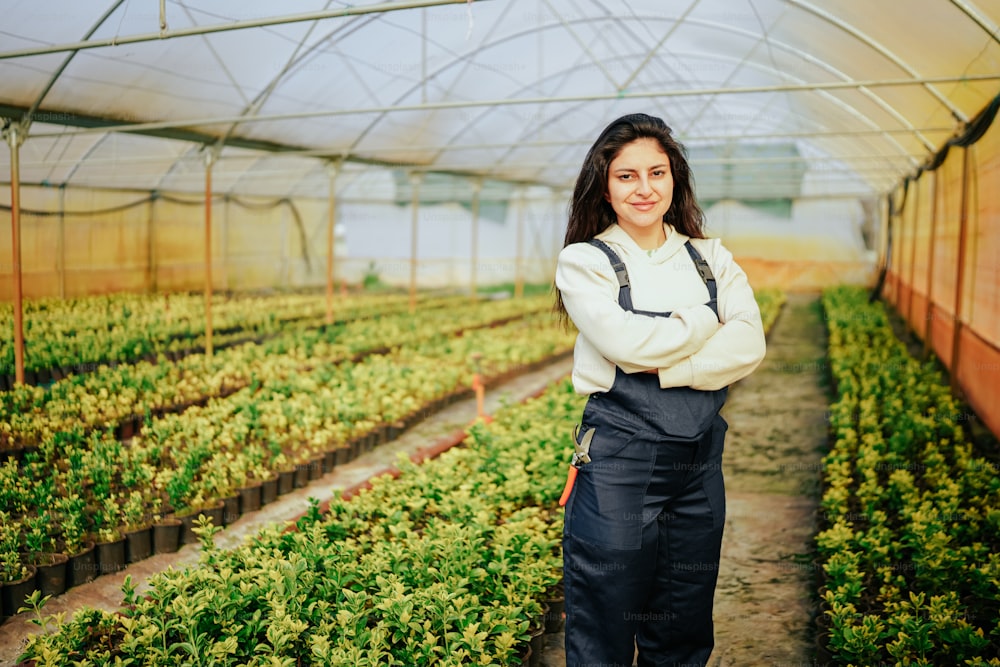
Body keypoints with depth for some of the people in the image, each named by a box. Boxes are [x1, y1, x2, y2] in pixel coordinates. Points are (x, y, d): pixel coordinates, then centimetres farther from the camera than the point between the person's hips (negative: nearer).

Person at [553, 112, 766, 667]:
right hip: (618, 460, -4)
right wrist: (706, 321, -4)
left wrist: (662, 368, -16)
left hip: (701, 461, 4)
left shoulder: (711, 259, 9)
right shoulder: (584, 261, -2)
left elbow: (750, 346, -5)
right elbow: (627, 342, -18)